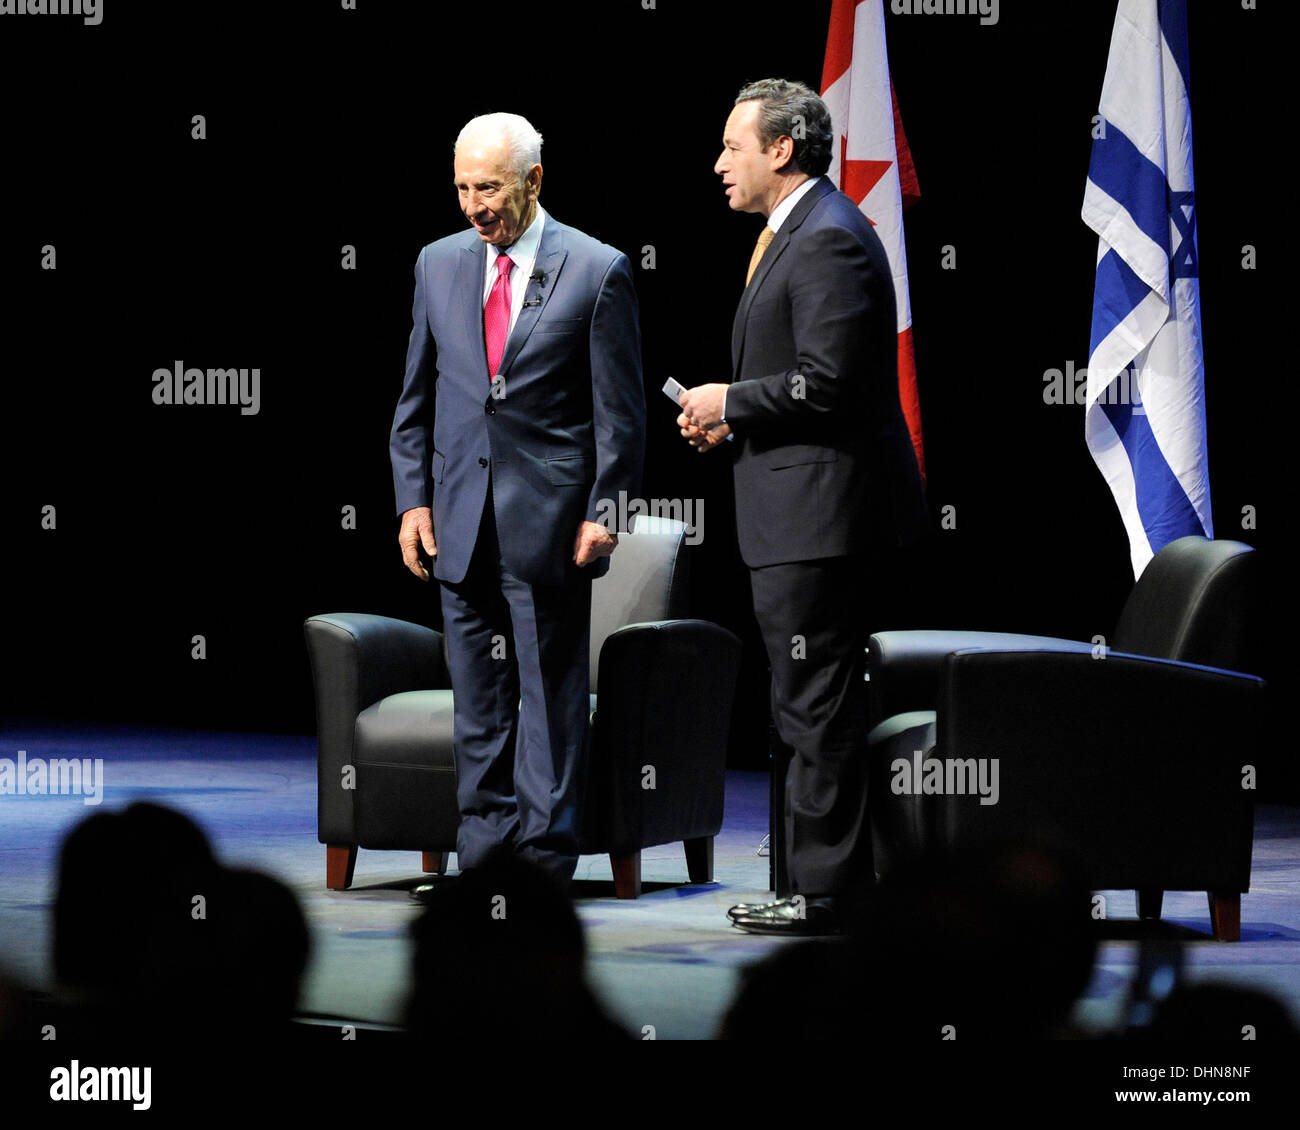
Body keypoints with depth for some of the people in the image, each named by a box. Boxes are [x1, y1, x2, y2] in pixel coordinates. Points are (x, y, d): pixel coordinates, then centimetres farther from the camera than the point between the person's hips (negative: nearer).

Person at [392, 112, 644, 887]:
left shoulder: (598, 272, -3)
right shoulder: (439, 265, 10)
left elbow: (620, 411, -3)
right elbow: (417, 399, 15)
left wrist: (604, 512, -8)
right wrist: (412, 498, 7)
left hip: (550, 523, -4)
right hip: (461, 521, 4)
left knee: (551, 692, 0)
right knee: (478, 697, 8)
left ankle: (547, 858, 5)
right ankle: (483, 857, 14)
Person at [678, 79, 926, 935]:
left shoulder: (828, 240, -16)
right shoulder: (804, 232, 18)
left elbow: (828, 383, -24)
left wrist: (731, 403, -11)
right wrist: (733, 421, 10)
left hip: (818, 511, -11)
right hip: (805, 511, 11)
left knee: (819, 708, -7)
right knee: (817, 706, 14)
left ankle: (825, 894, -2)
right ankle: (830, 878, 20)